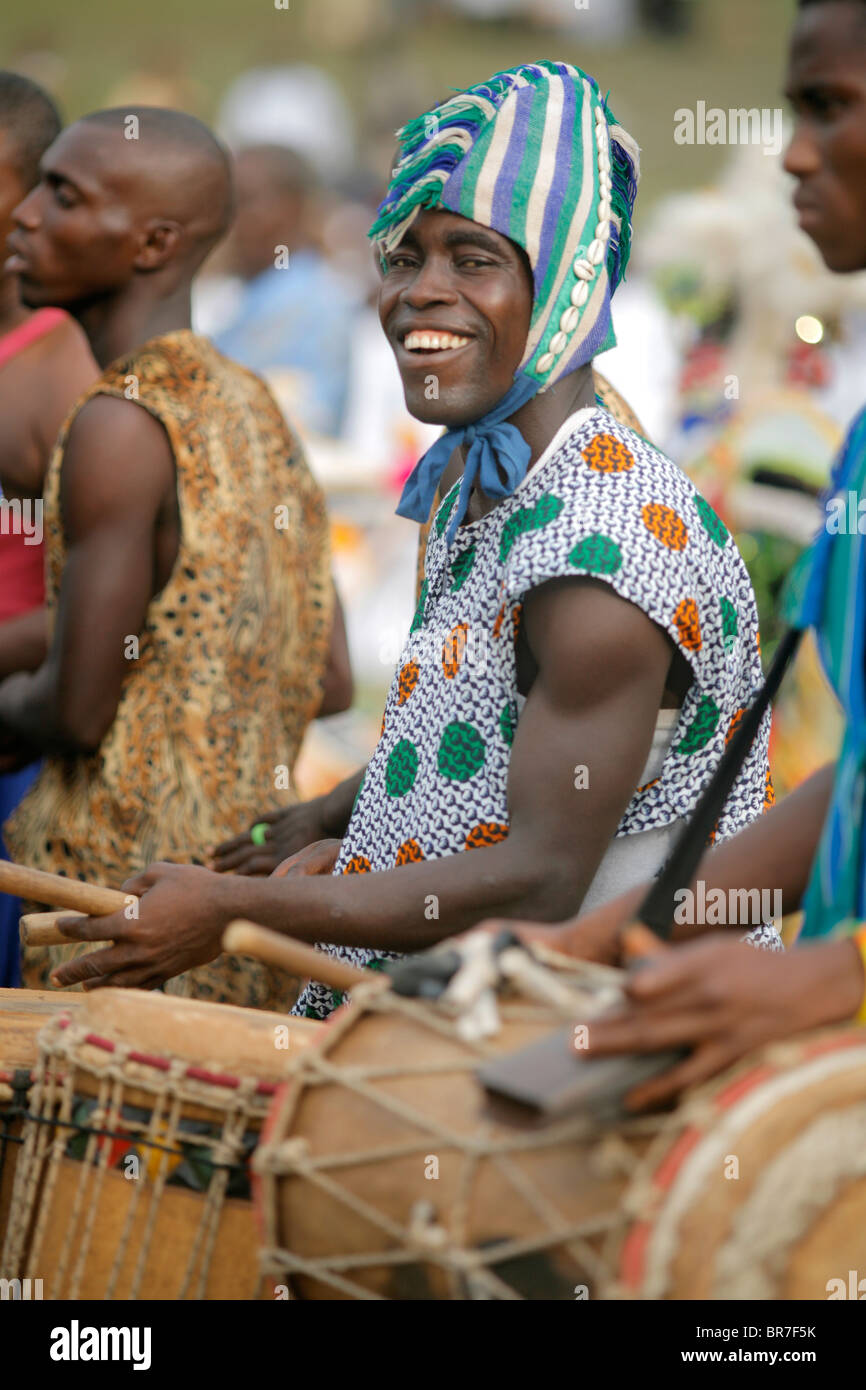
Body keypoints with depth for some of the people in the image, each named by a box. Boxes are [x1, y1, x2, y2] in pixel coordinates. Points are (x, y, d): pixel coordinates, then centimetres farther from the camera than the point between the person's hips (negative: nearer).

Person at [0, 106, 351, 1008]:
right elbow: (326, 684, 14)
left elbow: (77, 711, -17)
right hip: (254, 857, 9)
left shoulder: (119, 427, -16)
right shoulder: (251, 405, 11)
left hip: (132, 883, -9)